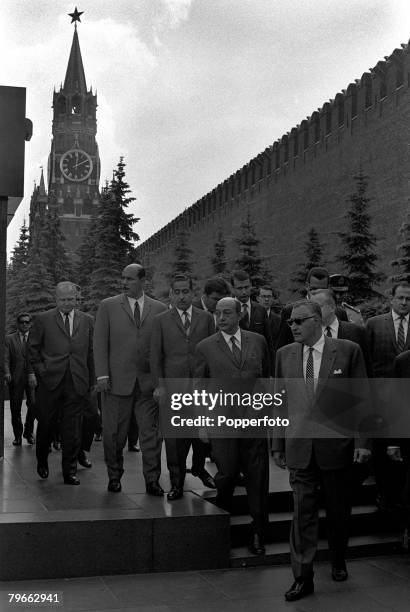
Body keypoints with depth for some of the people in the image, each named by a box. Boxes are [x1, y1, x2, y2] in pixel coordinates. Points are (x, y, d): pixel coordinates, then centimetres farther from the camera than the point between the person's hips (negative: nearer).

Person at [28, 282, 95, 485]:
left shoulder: (86, 321, 11)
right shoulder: (43, 320, 5)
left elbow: (91, 352, 12)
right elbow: (33, 348, 7)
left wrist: (91, 380, 9)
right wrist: (35, 371, -3)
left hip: (77, 382, 1)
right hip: (49, 381, -1)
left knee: (73, 429, 2)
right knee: (46, 424, 7)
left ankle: (70, 471, 12)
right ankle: (42, 461, 32)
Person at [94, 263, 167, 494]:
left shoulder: (159, 309, 7)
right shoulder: (108, 306, 5)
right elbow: (100, 342, 2)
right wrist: (102, 374, -6)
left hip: (149, 381, 1)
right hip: (117, 380, 0)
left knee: (151, 433, 2)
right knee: (114, 433, 6)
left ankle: (152, 481, 11)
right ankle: (114, 476, 23)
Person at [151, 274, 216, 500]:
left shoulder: (206, 318, 9)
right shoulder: (161, 320, 6)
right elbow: (155, 355, 4)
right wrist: (160, 385, -4)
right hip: (173, 386, -1)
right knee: (174, 437, 0)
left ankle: (199, 468, 36)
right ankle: (177, 482, 12)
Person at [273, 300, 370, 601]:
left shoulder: (348, 350, -5)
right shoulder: (285, 354, 5)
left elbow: (361, 400, -3)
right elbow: (280, 402, 9)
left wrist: (362, 441, -7)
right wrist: (278, 446, 8)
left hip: (337, 445, -1)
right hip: (300, 448, 2)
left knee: (339, 510, 14)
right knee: (303, 512, 1)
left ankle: (339, 562, 37)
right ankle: (303, 577, 10)